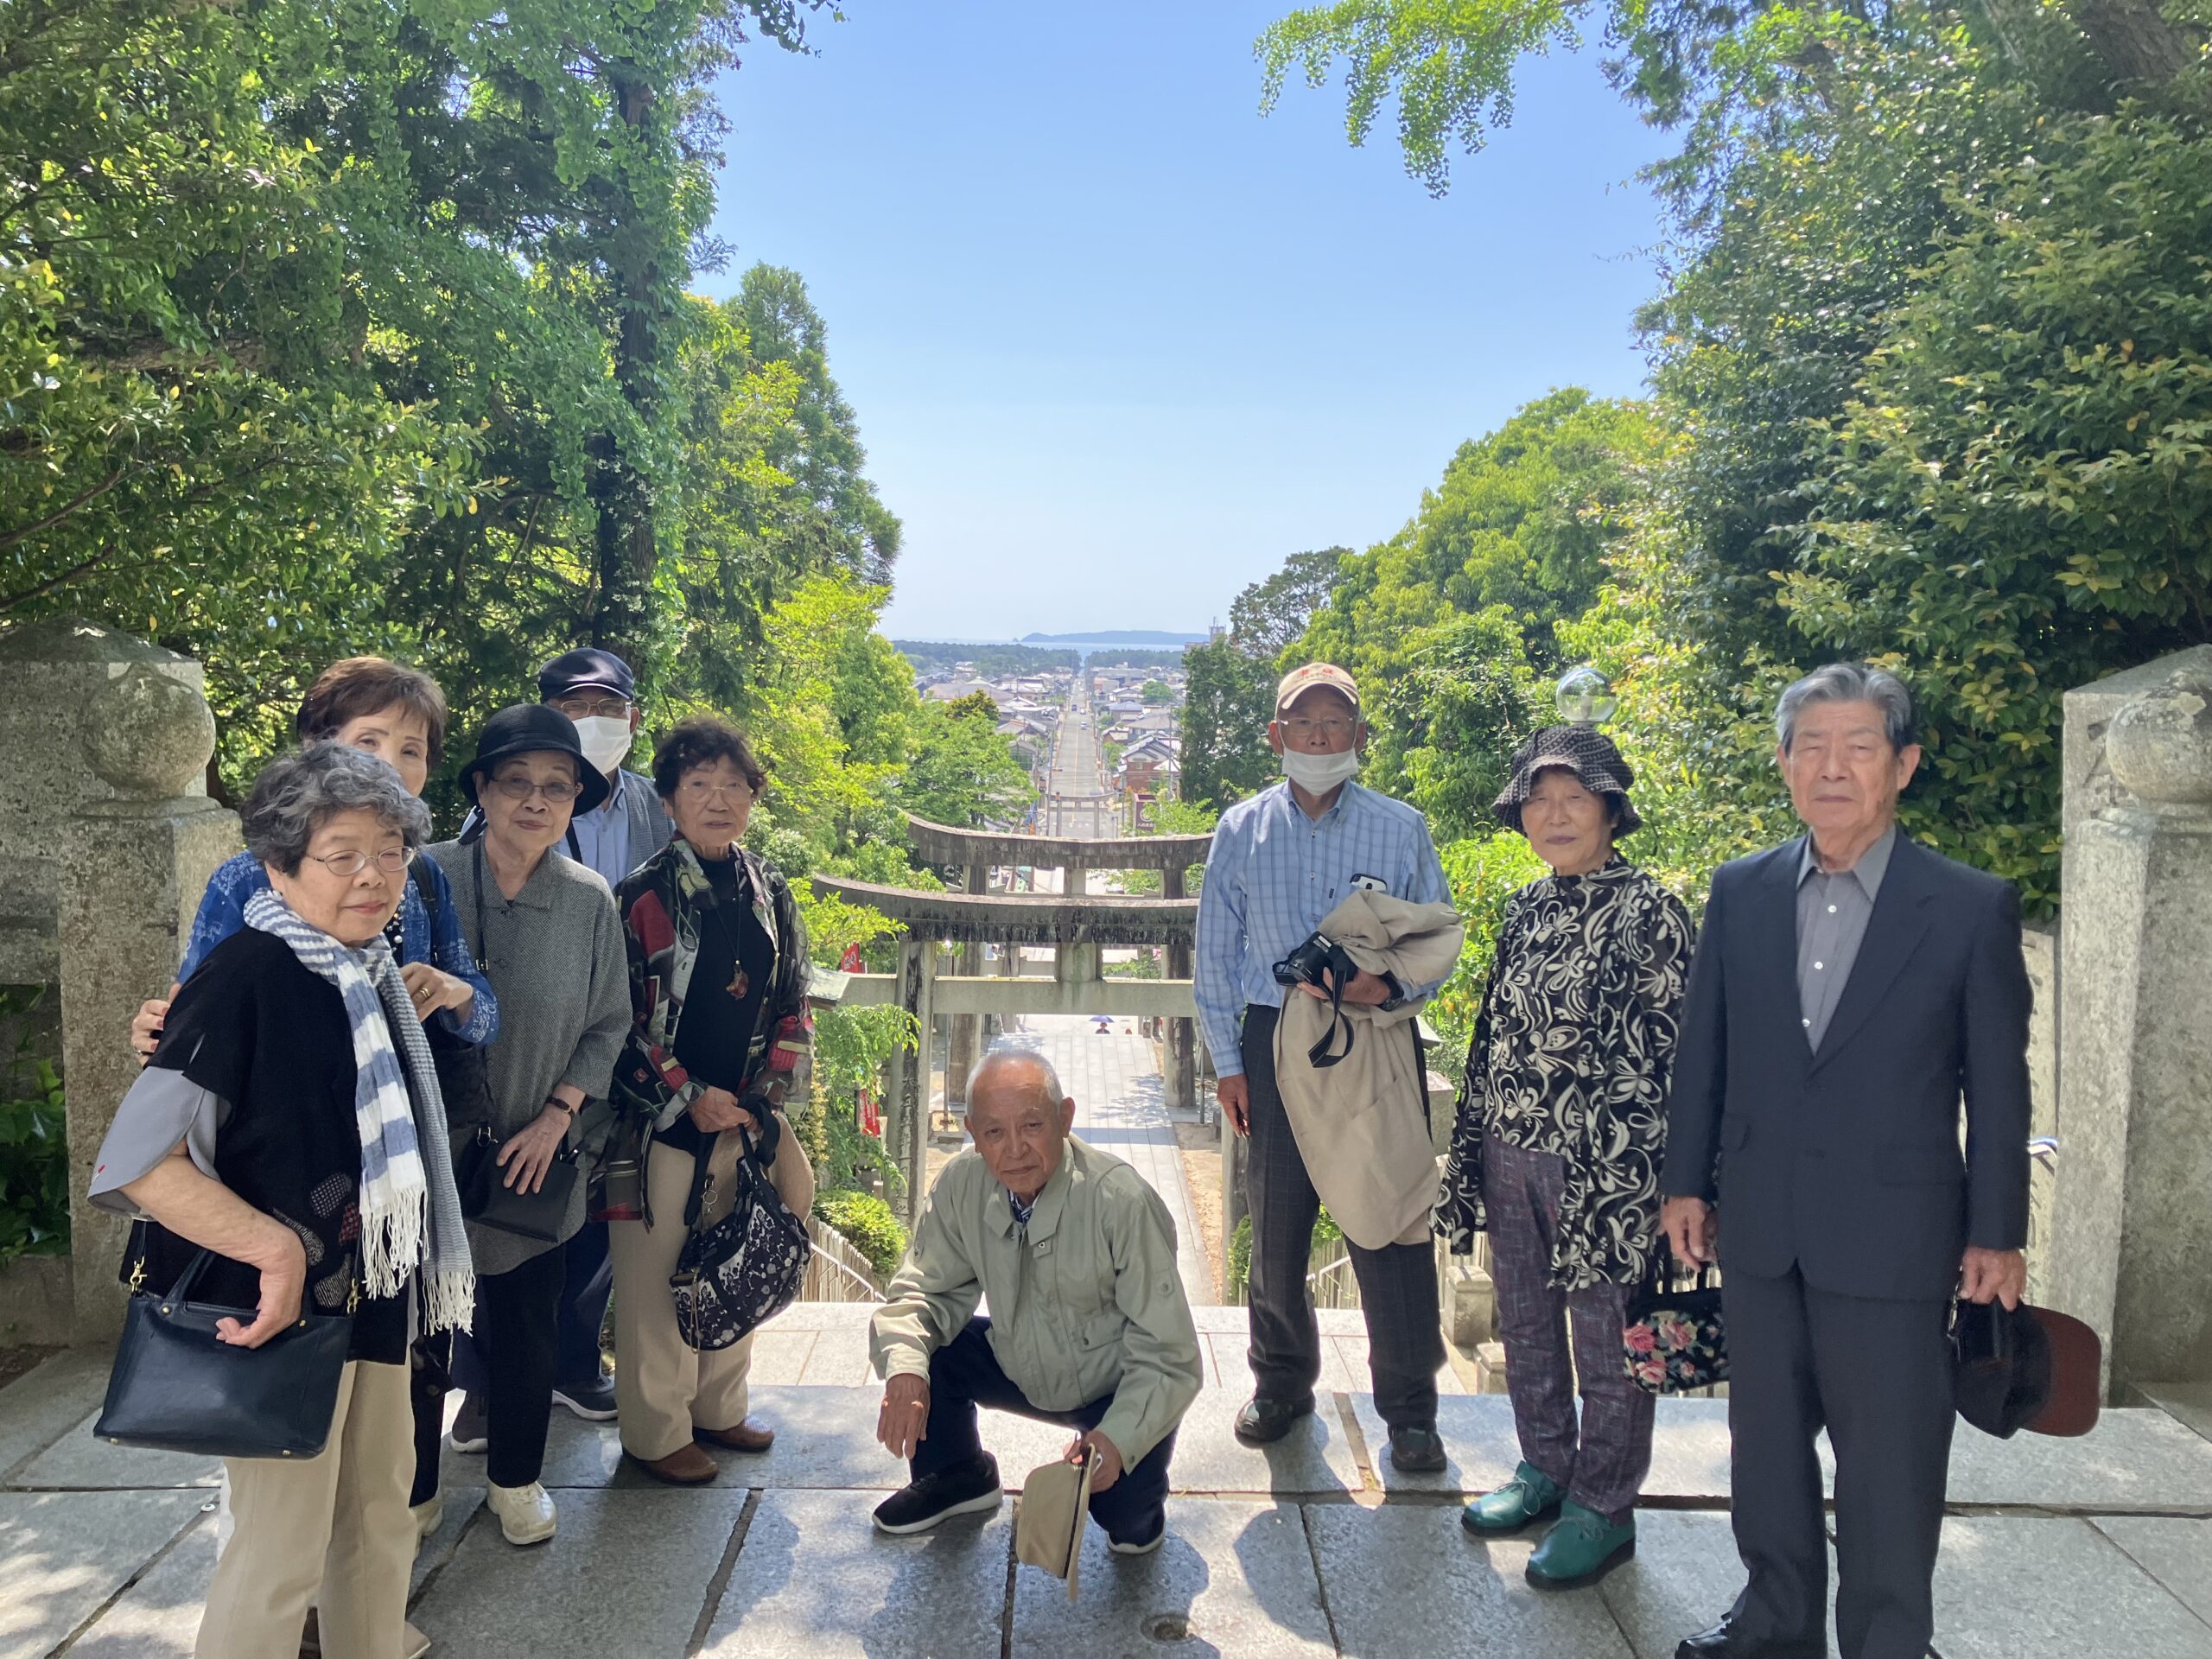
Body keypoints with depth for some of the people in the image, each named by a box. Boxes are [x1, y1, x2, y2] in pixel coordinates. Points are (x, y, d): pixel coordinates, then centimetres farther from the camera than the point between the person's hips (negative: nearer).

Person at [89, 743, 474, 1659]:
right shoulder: (246, 977, -19)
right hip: (284, 1307, -8)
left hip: (373, 1297, 8)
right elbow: (137, 1161, -26)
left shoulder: (371, 975, 7)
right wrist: (277, 1250, -25)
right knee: (281, 1553, 3)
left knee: (381, 1521, 18)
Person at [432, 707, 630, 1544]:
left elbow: (608, 1026, 3)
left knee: (525, 1319, 10)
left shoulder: (590, 901, -4)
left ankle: (514, 1475, 32)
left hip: (535, 1153, 1)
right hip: (432, 1148, -1)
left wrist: (556, 1115, -6)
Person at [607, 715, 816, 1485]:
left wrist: (767, 1097, 0)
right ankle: (656, 1431, 20)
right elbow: (621, 1017, -9)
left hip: (746, 1116, 5)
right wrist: (689, 1097, -12)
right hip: (664, 1120, -5)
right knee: (658, 1271, 5)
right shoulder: (644, 894, -9)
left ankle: (719, 1406, 32)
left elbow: (792, 1002, 10)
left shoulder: (770, 891, 6)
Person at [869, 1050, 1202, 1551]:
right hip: (1019, 1368, 4)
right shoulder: (961, 1185, -16)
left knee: (1126, 1514, -26)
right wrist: (905, 1369, -29)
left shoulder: (1122, 1202, -29)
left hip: (1118, 1387, -4)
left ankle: (1136, 1503, 13)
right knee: (911, 1341, -15)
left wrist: (1118, 1437, -40)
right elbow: (925, 1290, -7)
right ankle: (958, 1476, 13)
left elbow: (1169, 1356, -25)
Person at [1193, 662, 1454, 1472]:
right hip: (1275, 1041, 1)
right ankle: (1281, 1381, 29)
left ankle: (1409, 1406, 16)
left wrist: (1392, 983, -16)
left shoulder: (1401, 829, 1)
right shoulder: (1241, 830, 5)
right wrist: (1226, 1060, 4)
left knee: (1390, 1223, 0)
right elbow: (1215, 954, 8)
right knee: (1276, 1223, 9)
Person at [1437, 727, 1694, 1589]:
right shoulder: (1525, 909, 9)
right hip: (1511, 1153, 7)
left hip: (1600, 1160, -6)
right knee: (1525, 1323, 18)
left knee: (1606, 1339, 7)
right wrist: (1472, 1148, 14)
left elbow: (1663, 1052, -11)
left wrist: (1635, 1175, -14)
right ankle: (1544, 1470, 36)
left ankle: (1603, 1510, 23)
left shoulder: (1650, 911, -10)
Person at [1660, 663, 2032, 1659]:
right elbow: (1702, 1048, 7)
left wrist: (1996, 1232, -2)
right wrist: (1687, 1181, 7)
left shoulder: (1972, 908, -7)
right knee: (1766, 1446, 18)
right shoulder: (1740, 892, 1)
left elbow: (1999, 1084, -3)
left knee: (1888, 1470, 7)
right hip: (1759, 1230, 4)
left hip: (1891, 1238, -3)